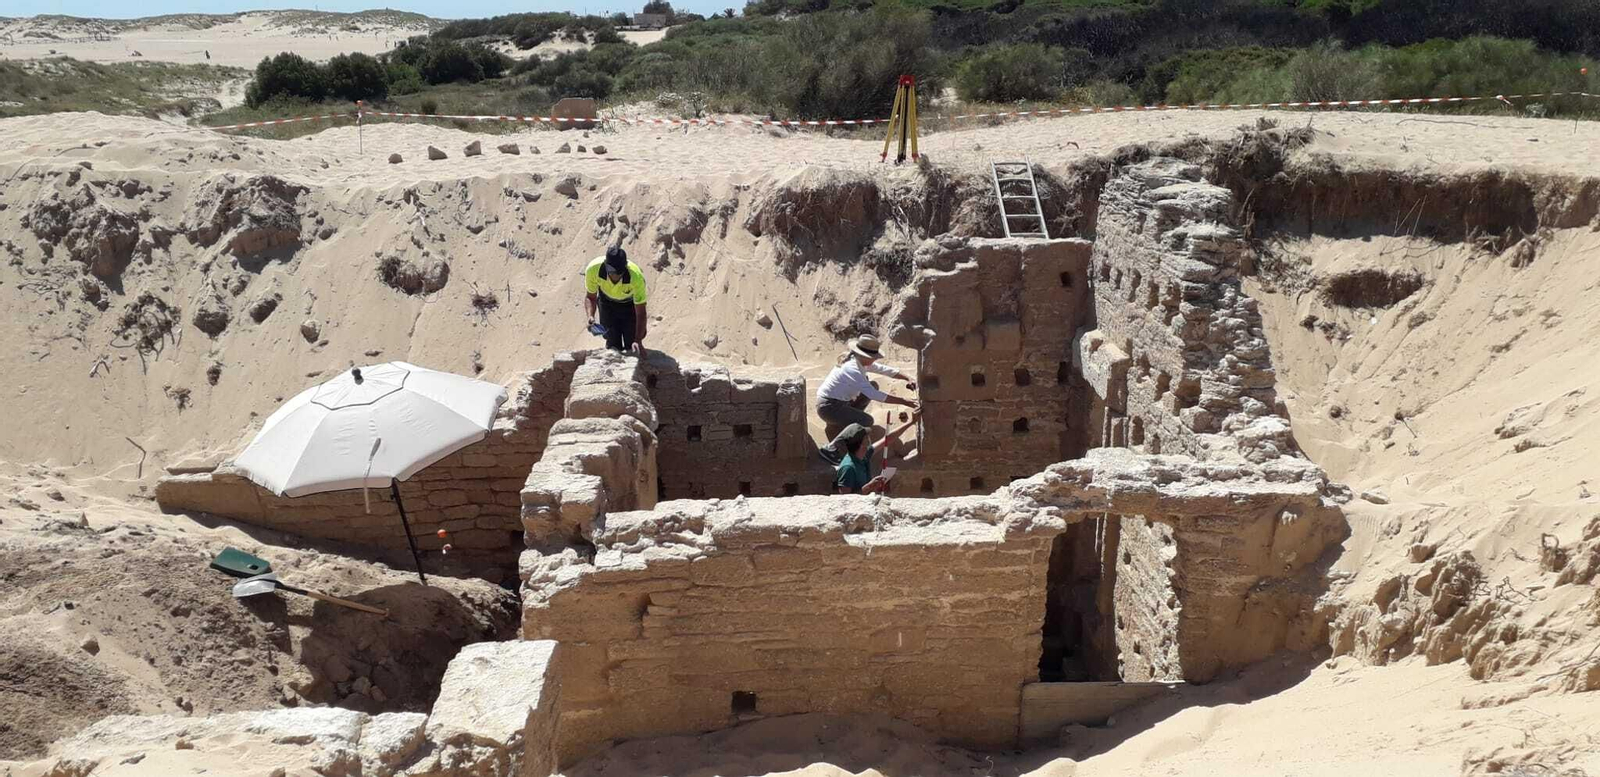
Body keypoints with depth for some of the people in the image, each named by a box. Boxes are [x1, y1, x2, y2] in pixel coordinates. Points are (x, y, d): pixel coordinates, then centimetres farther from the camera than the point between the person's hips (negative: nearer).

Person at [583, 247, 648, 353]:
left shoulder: (636, 277, -40)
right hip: (607, 302, 2)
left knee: (632, 347, -6)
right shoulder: (593, 269, -34)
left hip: (630, 304, -1)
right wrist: (590, 316, -33)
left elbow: (641, 314, -32)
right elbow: (590, 297, -14)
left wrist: (638, 341, -42)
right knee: (613, 345, -1)